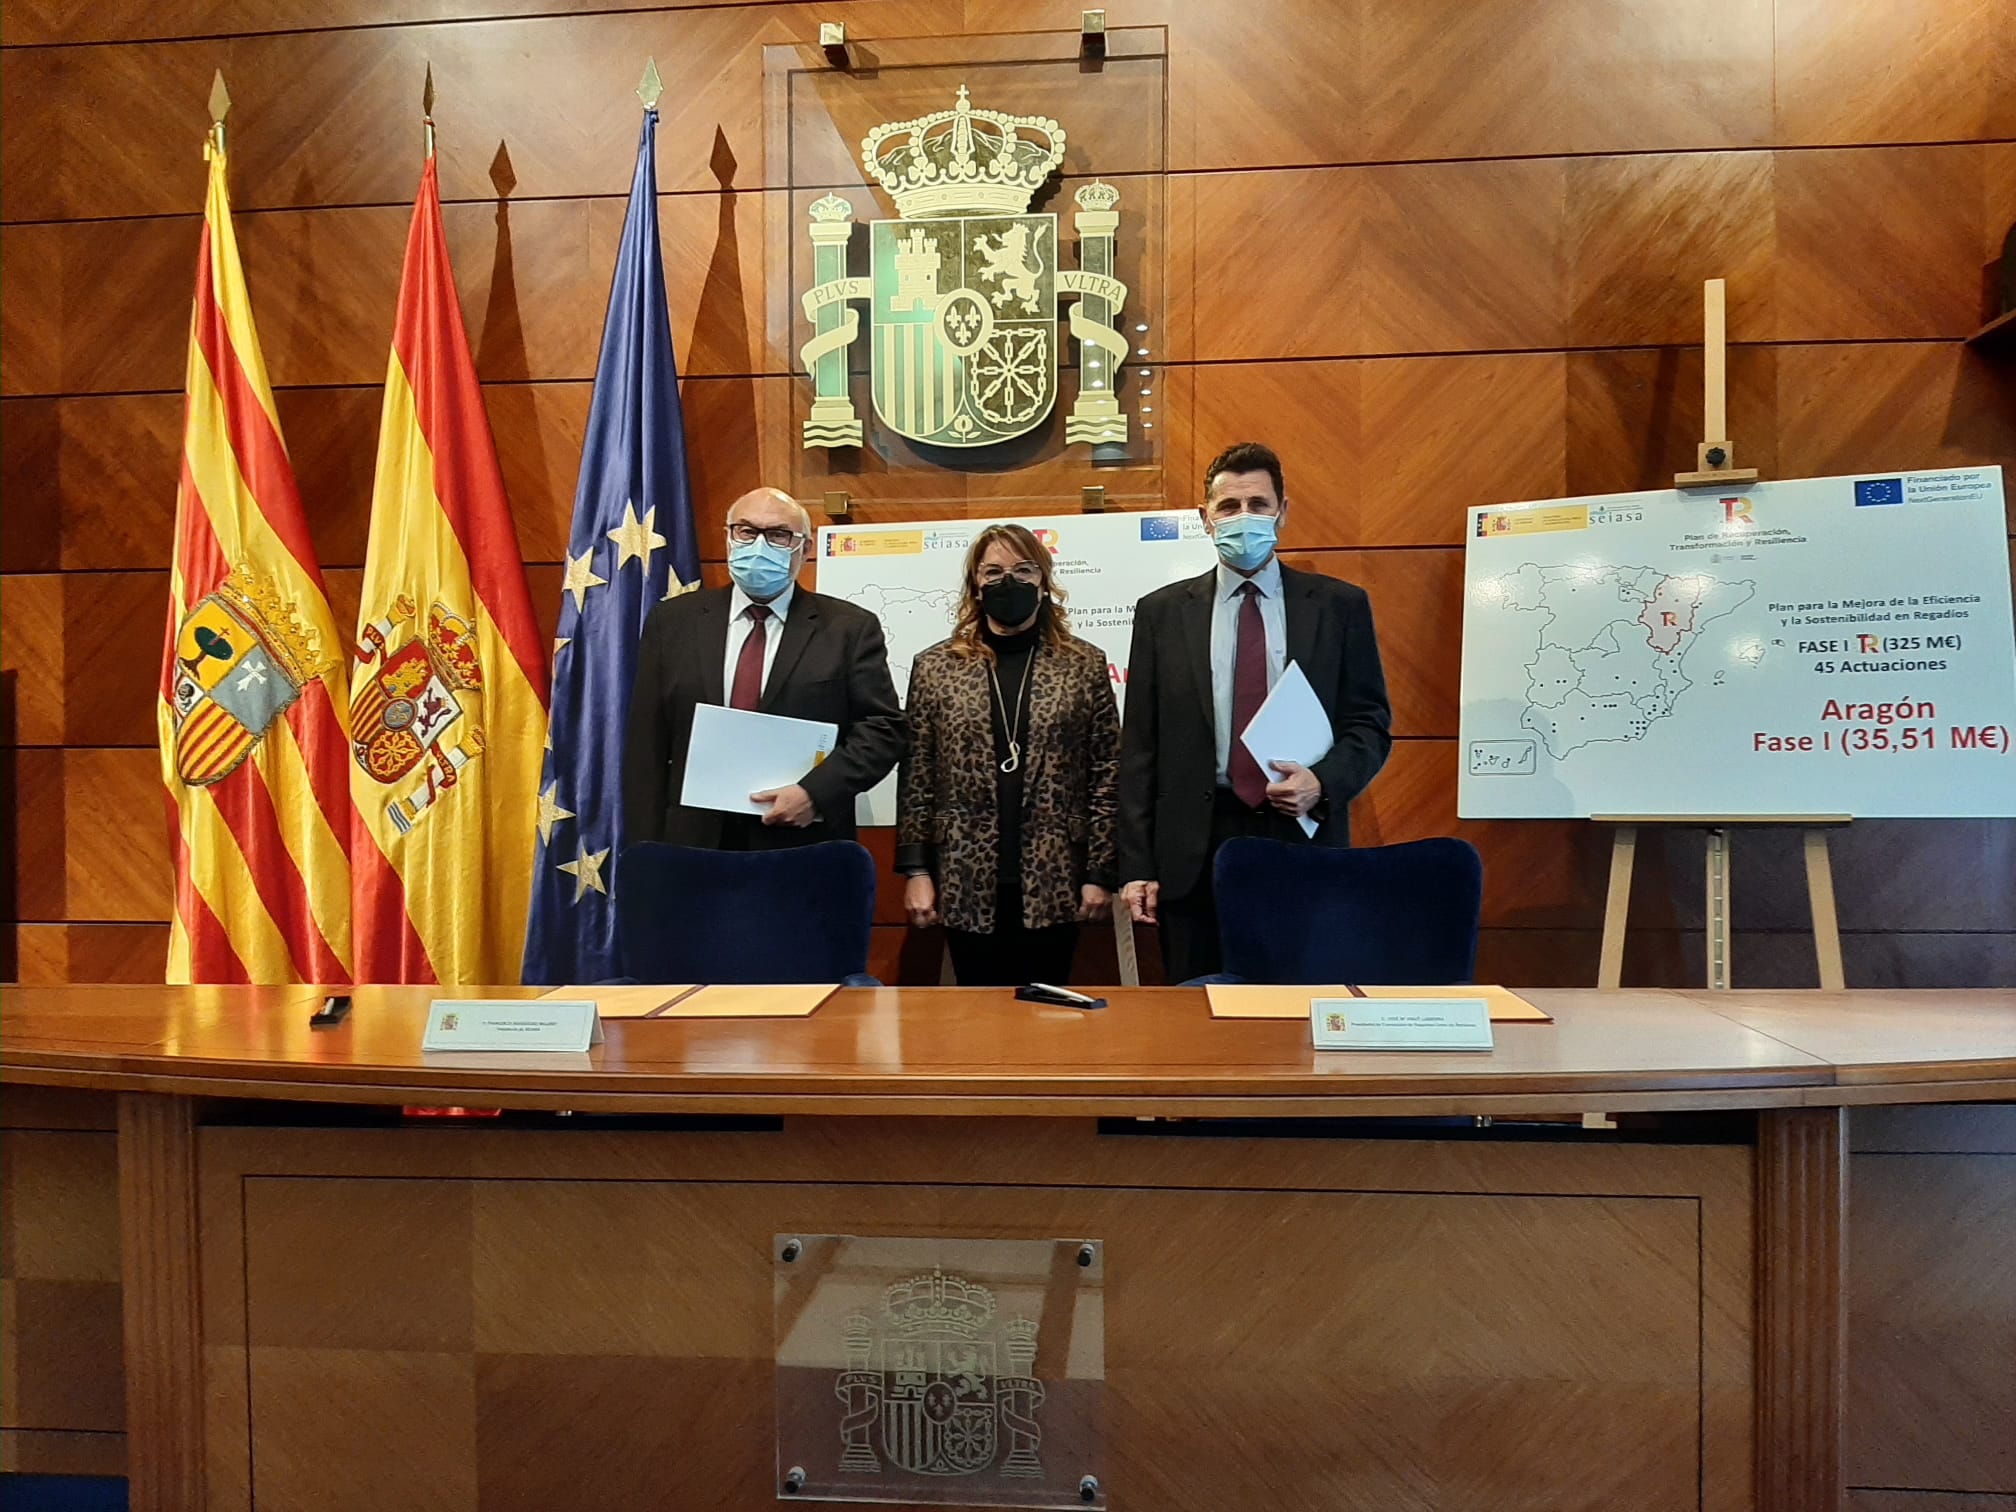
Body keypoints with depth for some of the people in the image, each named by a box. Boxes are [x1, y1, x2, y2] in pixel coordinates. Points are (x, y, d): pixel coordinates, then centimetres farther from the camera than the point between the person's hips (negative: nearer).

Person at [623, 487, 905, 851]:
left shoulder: (851, 628, 1)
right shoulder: (672, 622, 6)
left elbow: (883, 727, -3)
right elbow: (646, 748, 5)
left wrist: (815, 793, -16)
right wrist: (648, 857, -2)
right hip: (693, 846, 2)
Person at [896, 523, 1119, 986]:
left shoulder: (1085, 665, 3)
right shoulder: (935, 667, 4)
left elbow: (1106, 776, 2)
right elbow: (915, 778, 4)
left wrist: (1101, 873, -3)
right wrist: (915, 869, -1)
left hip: (1053, 883, 0)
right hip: (968, 883, 1)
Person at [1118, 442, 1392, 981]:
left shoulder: (1340, 606, 6)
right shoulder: (1161, 612, 7)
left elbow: (1371, 723, 8)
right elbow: (1139, 744, 4)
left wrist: (1324, 782, -13)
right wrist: (1136, 866, -1)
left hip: (1303, 839, 0)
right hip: (1193, 851, 1)